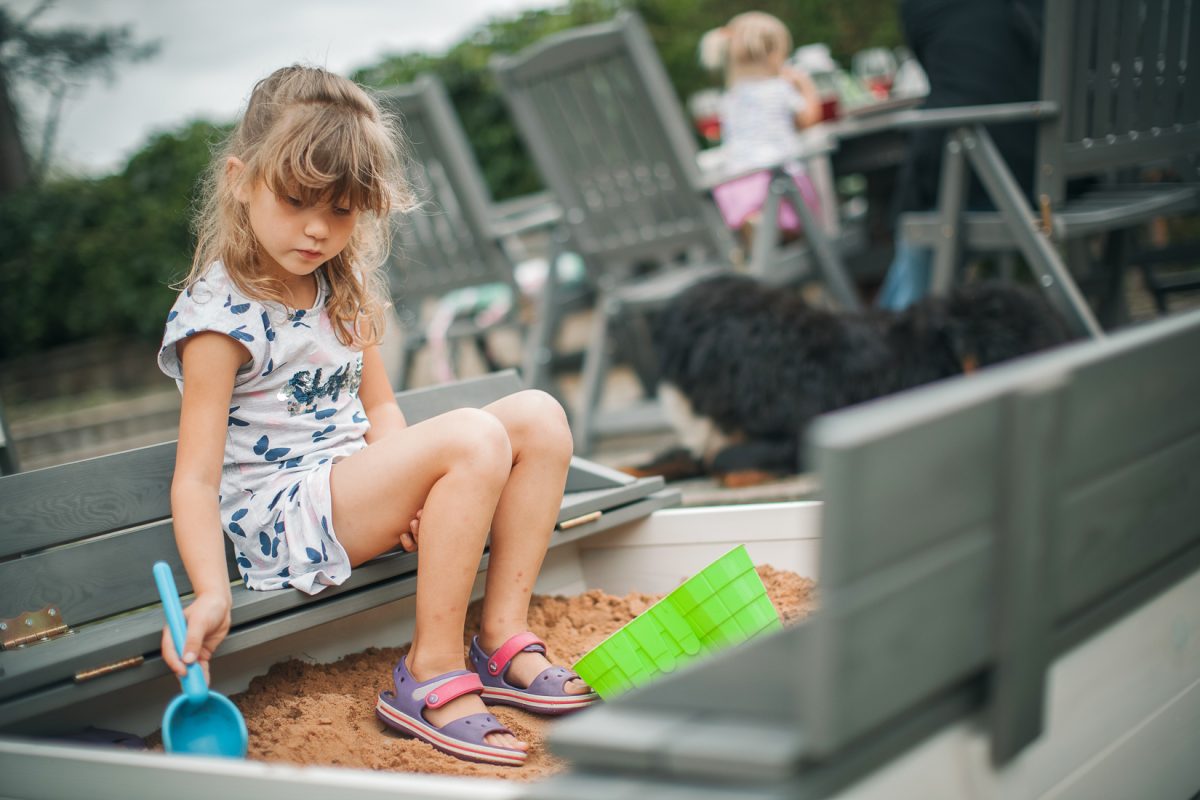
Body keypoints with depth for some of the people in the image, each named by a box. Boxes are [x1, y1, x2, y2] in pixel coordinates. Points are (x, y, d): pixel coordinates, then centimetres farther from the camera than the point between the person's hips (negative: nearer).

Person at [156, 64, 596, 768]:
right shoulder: (219, 316, -14)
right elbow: (196, 477, -17)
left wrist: (409, 489, -6)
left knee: (539, 416, -3)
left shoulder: (344, 289, 10)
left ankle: (503, 637, -5)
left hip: (358, 491, 8)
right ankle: (431, 673, -20)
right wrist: (212, 595, -30)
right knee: (473, 438, -28)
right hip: (281, 519, -8)